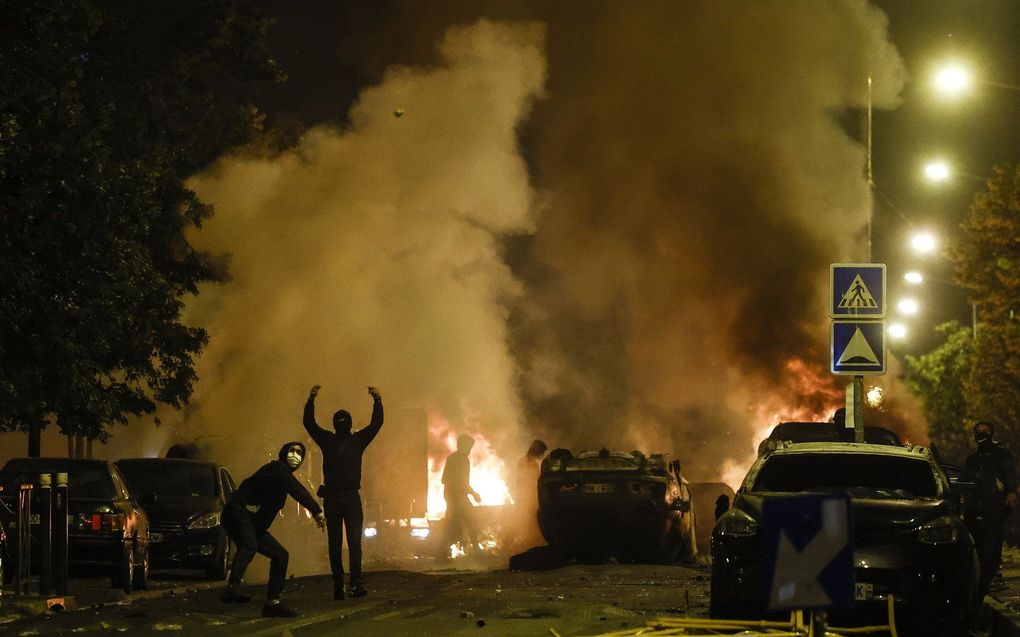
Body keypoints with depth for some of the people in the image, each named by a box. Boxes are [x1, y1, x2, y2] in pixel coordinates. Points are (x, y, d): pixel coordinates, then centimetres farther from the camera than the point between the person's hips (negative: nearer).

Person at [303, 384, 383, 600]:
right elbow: (308, 422, 1)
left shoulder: (358, 440, 9)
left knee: (354, 541, -11)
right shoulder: (327, 440, 9)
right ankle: (338, 585, 4)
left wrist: (377, 401, -11)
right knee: (334, 544, 3)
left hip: (352, 498, -1)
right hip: (332, 498, 1)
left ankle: (356, 582, -17)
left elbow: (376, 423, 2)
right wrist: (311, 400, -12)